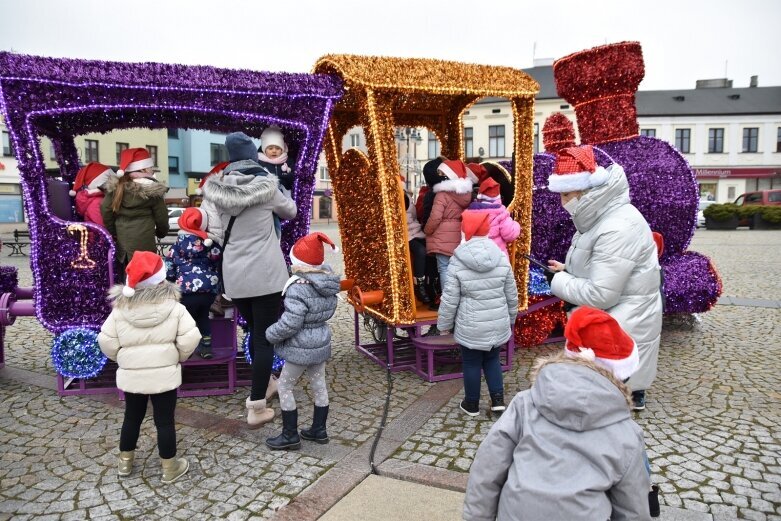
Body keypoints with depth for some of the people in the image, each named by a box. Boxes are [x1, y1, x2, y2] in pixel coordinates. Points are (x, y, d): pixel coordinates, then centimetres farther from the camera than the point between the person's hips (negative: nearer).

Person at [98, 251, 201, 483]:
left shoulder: (120, 309, -6)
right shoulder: (174, 307, -12)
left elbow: (106, 342, -6)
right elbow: (190, 338, -16)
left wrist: (122, 358, 12)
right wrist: (178, 357, 3)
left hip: (131, 375, 3)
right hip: (164, 374, -3)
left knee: (132, 417, 21)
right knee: (165, 420, 7)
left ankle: (125, 461, 37)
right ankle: (170, 468, 18)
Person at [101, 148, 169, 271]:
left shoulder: (116, 186, 5)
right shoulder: (152, 190, -8)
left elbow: (105, 210, 3)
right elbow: (161, 218, -1)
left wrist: (112, 232, 15)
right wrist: (161, 232, 19)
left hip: (122, 243, 6)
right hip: (143, 244, -5)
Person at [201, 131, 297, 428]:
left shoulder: (218, 190, 0)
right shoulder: (265, 187, -8)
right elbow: (291, 211, 9)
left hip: (234, 274, 5)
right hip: (265, 274, -4)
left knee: (255, 330, 23)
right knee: (265, 336, 3)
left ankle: (264, 385, 40)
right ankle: (256, 408, 5)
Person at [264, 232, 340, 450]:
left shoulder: (298, 288, -25)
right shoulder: (328, 283, 0)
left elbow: (289, 323, -26)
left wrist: (271, 334, -9)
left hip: (301, 347, -8)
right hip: (321, 342, 8)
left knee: (284, 387, 7)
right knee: (319, 385, 17)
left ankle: (290, 435, 15)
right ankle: (319, 430, 29)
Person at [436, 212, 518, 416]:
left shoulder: (457, 262, -14)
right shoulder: (502, 258, -4)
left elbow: (449, 299, -11)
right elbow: (512, 295, 5)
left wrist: (444, 324, 3)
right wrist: (511, 318, 20)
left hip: (470, 326, -3)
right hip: (498, 324, 3)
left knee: (471, 363, 13)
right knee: (492, 359, 22)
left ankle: (472, 404, 26)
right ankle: (498, 399, 20)